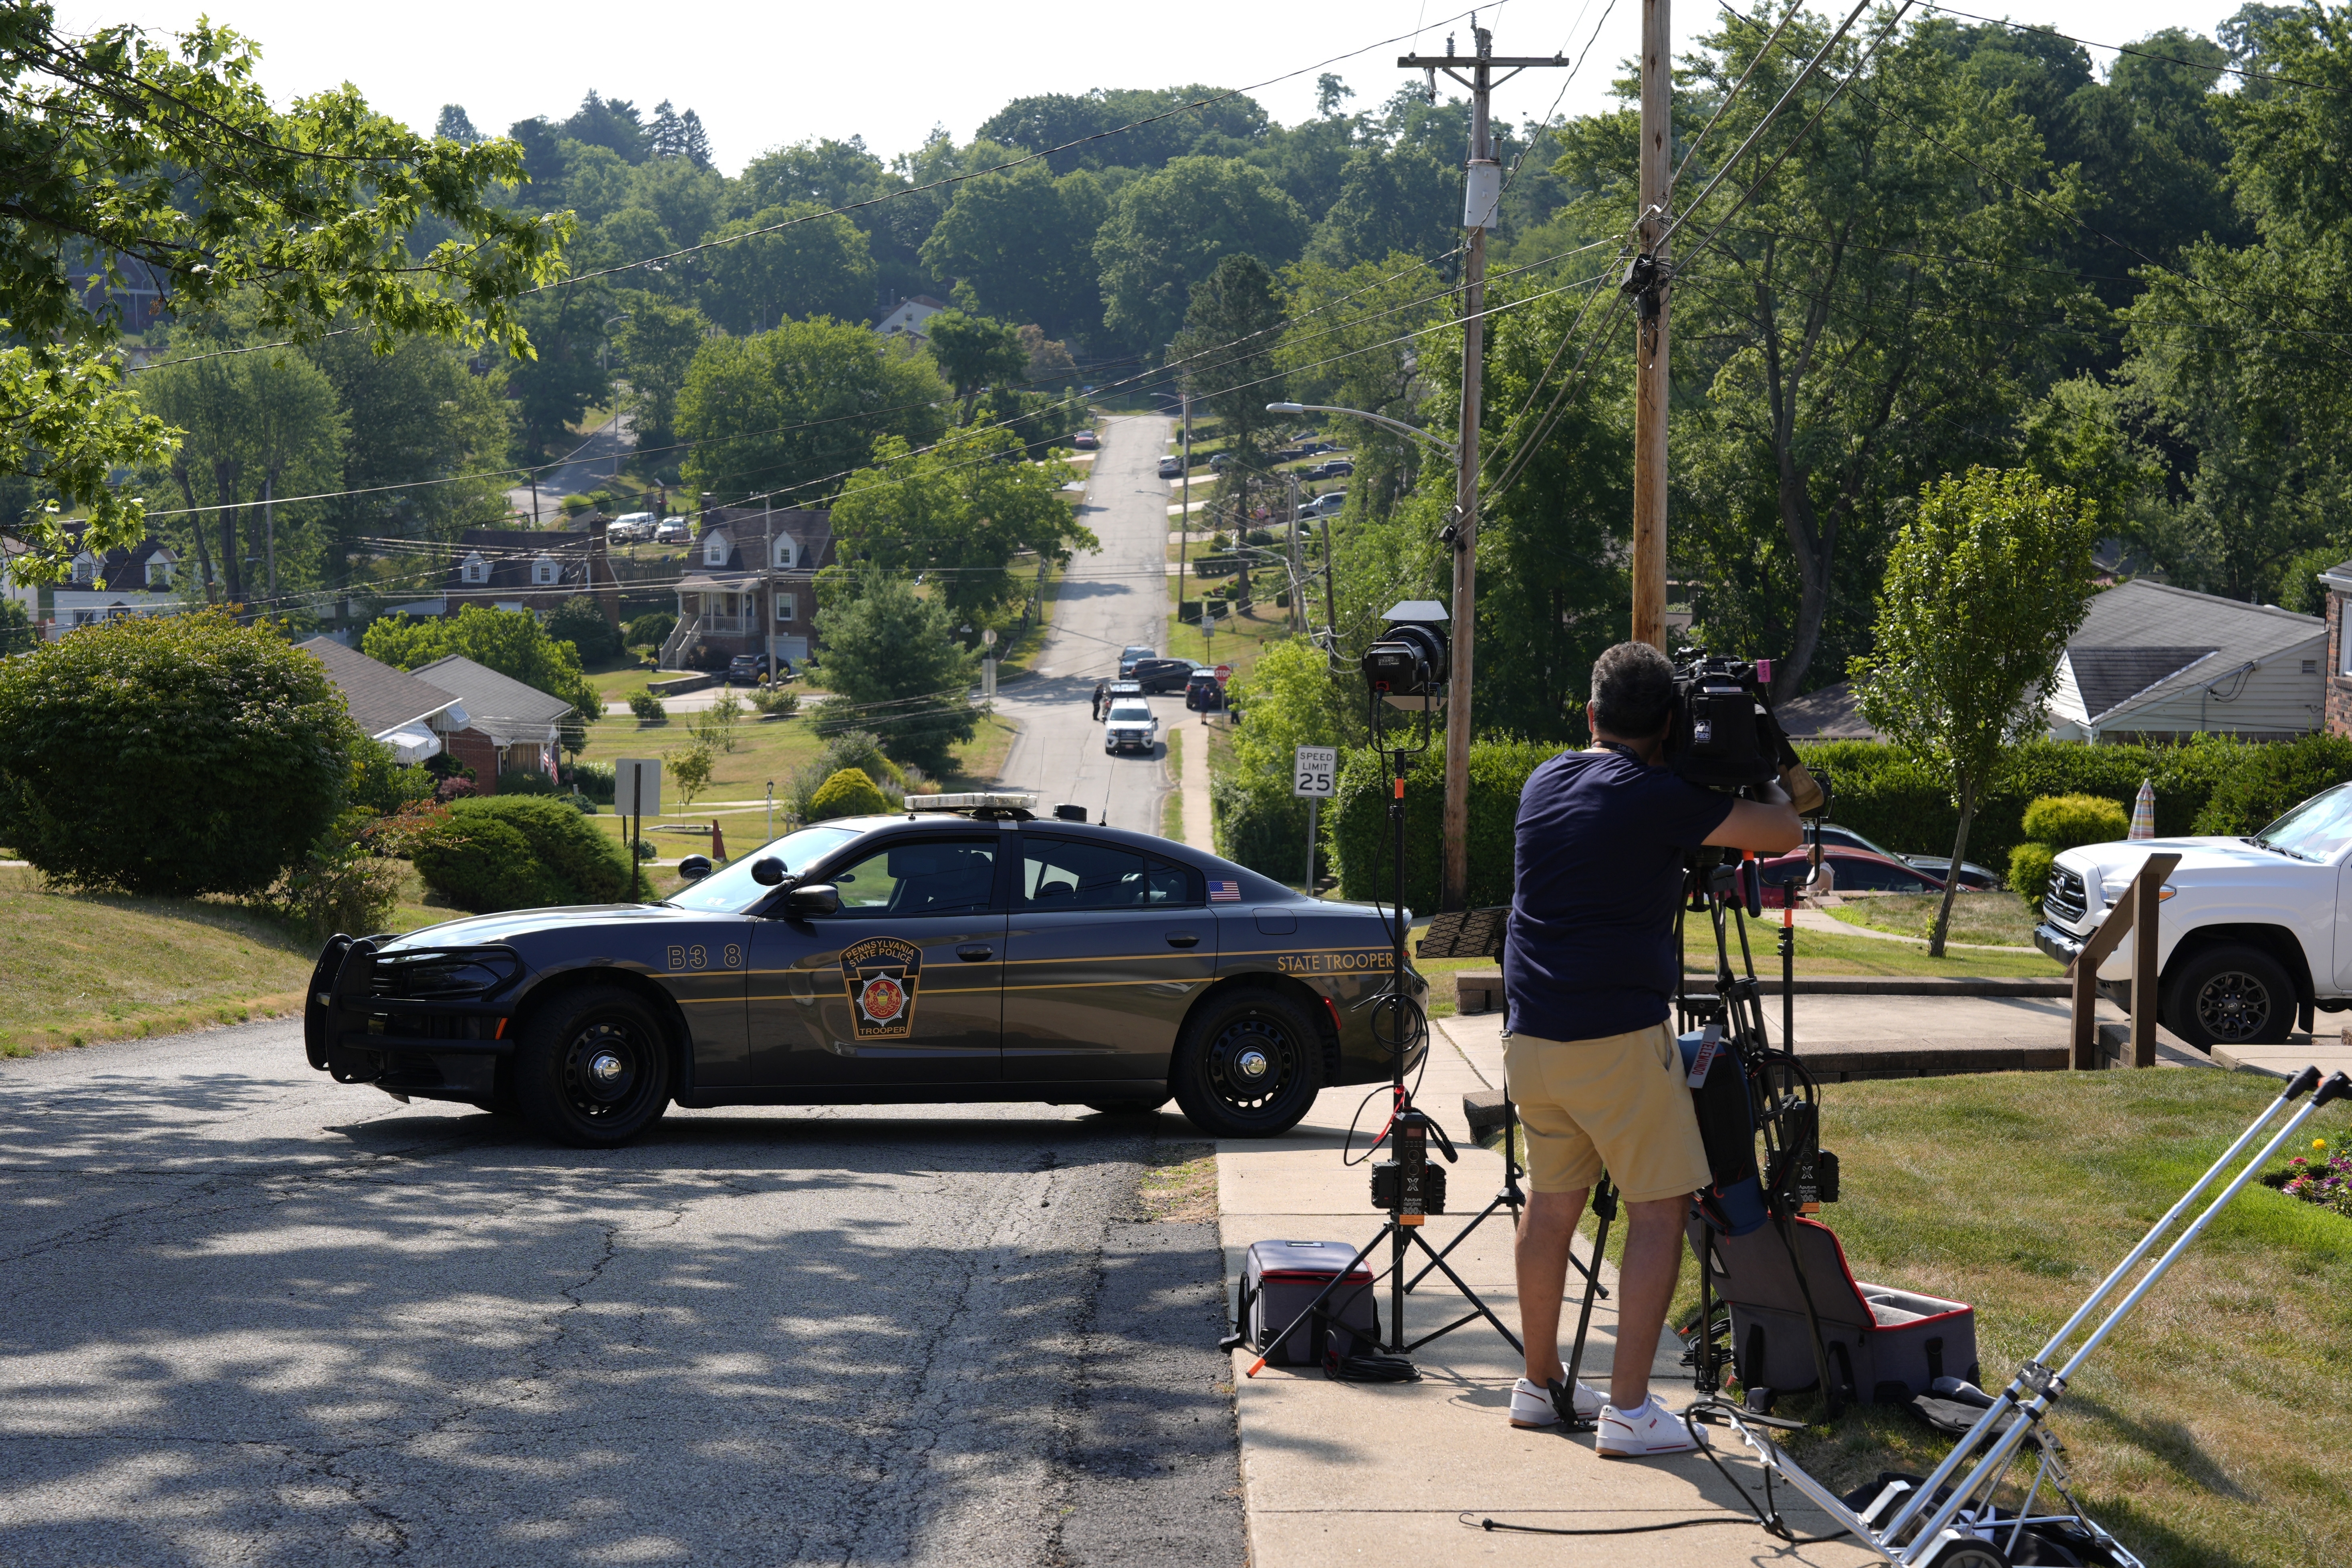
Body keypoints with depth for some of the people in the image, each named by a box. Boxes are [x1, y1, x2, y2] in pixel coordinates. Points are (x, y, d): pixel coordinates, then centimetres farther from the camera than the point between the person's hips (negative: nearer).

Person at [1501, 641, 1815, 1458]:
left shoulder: (1545, 784, 11)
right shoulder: (1657, 799, -11)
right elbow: (1780, 834, -7)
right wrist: (1776, 787, 16)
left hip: (1532, 1036, 7)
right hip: (1618, 1037, -7)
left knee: (1551, 1202, 18)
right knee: (1658, 1210, 0)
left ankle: (1542, 1383, 27)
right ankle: (1628, 1408, -5)